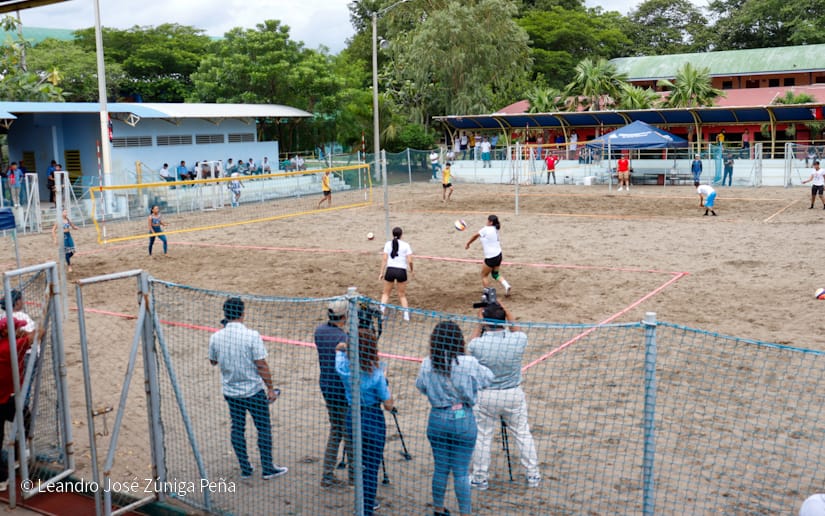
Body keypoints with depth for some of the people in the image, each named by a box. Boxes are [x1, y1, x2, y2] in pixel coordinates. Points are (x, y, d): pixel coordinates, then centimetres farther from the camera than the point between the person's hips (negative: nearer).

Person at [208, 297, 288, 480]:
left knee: (237, 428, 14)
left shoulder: (215, 337, -6)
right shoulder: (252, 336, -18)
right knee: (263, 428, 9)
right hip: (253, 390, -4)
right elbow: (262, 365, -16)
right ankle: (267, 469, 14)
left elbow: (213, 361, 12)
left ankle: (245, 469, 21)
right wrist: (270, 388, -5)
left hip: (230, 391, 4)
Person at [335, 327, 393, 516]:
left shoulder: (344, 367, -7)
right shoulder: (376, 374, -22)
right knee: (371, 467, 5)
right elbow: (388, 405, -12)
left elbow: (339, 349, 18)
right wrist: (384, 379, -5)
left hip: (352, 417, 6)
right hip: (373, 420, -5)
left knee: (361, 463, 23)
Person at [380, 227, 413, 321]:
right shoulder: (406, 245, 1)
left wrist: (382, 272, 2)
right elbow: (410, 261, -4)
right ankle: (406, 315, 8)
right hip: (402, 271, 0)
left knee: (386, 293, 15)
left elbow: (384, 259, -1)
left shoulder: (388, 244, 4)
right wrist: (411, 271, 12)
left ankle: (381, 311, 1)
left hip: (390, 270, 0)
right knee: (402, 295, 14)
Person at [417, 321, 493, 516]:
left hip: (437, 418, 3)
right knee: (461, 471, 5)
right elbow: (487, 379, 0)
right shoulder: (468, 363, -17)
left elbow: (420, 386, 9)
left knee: (440, 467, 17)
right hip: (463, 419, -3)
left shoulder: (427, 364, -8)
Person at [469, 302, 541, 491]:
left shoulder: (478, 344, -18)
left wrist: (480, 323, 15)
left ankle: (480, 479, 24)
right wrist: (507, 314, 14)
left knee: (482, 436, 13)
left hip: (485, 396, -1)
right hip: (513, 395, 1)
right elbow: (517, 331, 11)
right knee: (522, 434, 16)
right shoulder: (518, 341, -16)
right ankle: (533, 475, 27)